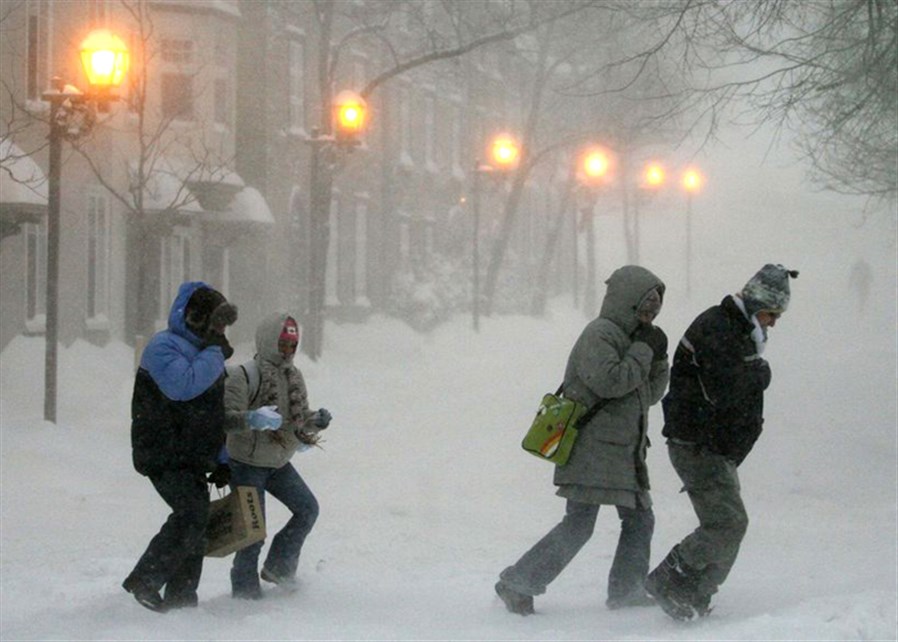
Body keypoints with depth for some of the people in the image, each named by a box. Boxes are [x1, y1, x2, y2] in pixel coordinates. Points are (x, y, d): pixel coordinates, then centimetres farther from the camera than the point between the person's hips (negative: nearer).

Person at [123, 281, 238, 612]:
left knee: (196, 526, 8)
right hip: (165, 457, -9)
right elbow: (183, 386, -31)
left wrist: (220, 460, 22)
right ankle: (144, 581, -15)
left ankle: (180, 597, 15)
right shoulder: (164, 347, -11)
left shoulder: (204, 352, 19)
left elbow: (213, 414, 26)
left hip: (194, 458, 9)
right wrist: (214, 352, -19)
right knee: (192, 516, -21)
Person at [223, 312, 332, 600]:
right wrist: (252, 419, -43)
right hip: (247, 464, -8)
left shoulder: (294, 376, 5)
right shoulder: (244, 376, -20)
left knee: (308, 508, 9)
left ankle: (278, 567, 24)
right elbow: (225, 417, -26)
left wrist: (316, 421, -9)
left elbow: (300, 418, 13)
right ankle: (245, 587, 11)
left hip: (278, 463, 8)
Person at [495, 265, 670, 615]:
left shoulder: (627, 337, 19)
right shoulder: (600, 334, -11)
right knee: (578, 525, -12)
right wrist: (644, 350, -15)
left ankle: (625, 591, 23)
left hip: (623, 452, 10)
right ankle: (517, 583, -6)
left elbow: (650, 394, 20)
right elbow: (610, 381, -25)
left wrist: (659, 358, 4)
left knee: (640, 519, 12)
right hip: (592, 450, -10)